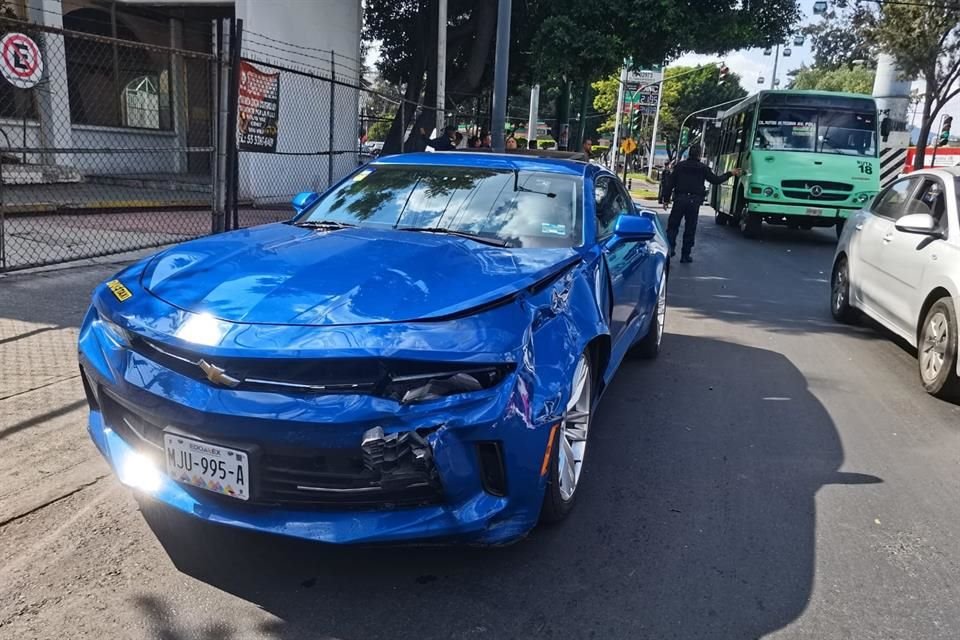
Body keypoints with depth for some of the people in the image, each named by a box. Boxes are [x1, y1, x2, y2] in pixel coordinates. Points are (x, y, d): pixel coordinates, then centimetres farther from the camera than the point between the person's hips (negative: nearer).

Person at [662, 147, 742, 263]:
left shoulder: (680, 165, 5)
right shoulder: (703, 168, 3)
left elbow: (671, 183, 3)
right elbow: (716, 180, 9)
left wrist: (666, 199, 8)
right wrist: (730, 174, 22)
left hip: (680, 199, 0)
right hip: (694, 201, 0)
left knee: (673, 225, 8)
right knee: (690, 229, 6)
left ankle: (670, 247, -9)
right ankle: (686, 255, 7)